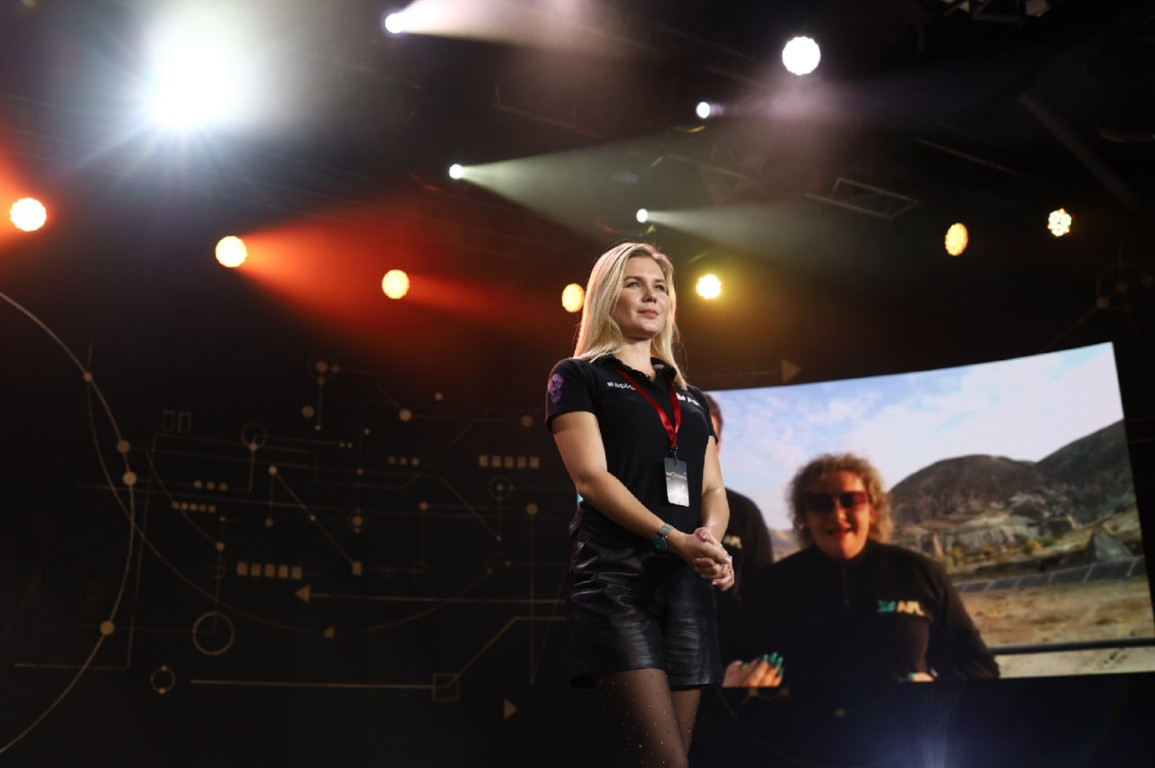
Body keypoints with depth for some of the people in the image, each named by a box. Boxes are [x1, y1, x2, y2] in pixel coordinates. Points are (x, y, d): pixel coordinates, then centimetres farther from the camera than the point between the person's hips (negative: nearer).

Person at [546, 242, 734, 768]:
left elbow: (713, 489, 14)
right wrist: (675, 540, -19)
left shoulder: (689, 396, 23)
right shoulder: (577, 376, 6)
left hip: (689, 583, 6)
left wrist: (710, 536, -10)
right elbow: (591, 478, -7)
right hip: (616, 577, -5)